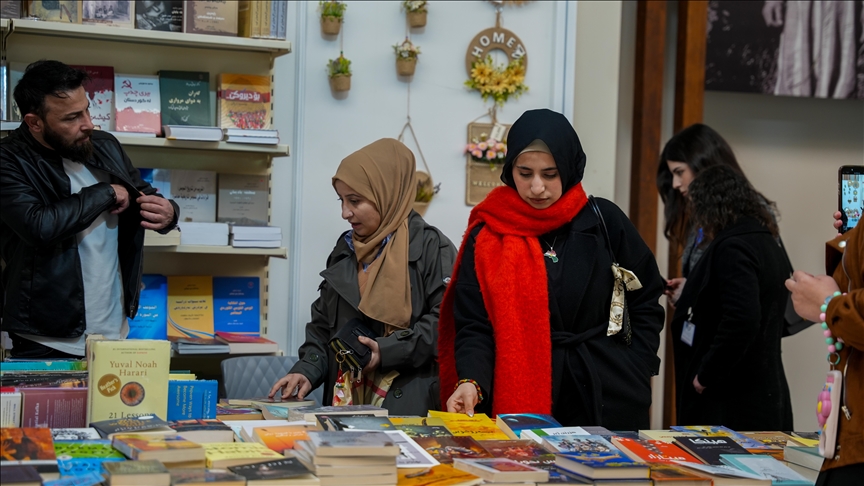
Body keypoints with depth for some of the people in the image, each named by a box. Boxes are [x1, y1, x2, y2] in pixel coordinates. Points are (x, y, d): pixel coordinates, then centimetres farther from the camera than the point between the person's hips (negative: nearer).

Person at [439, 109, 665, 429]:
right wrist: (472, 382, -22)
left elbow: (645, 302, 8)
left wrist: (631, 374, -1)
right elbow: (474, 326, -4)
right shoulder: (487, 237, -1)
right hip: (522, 402, -1)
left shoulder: (604, 221, 1)